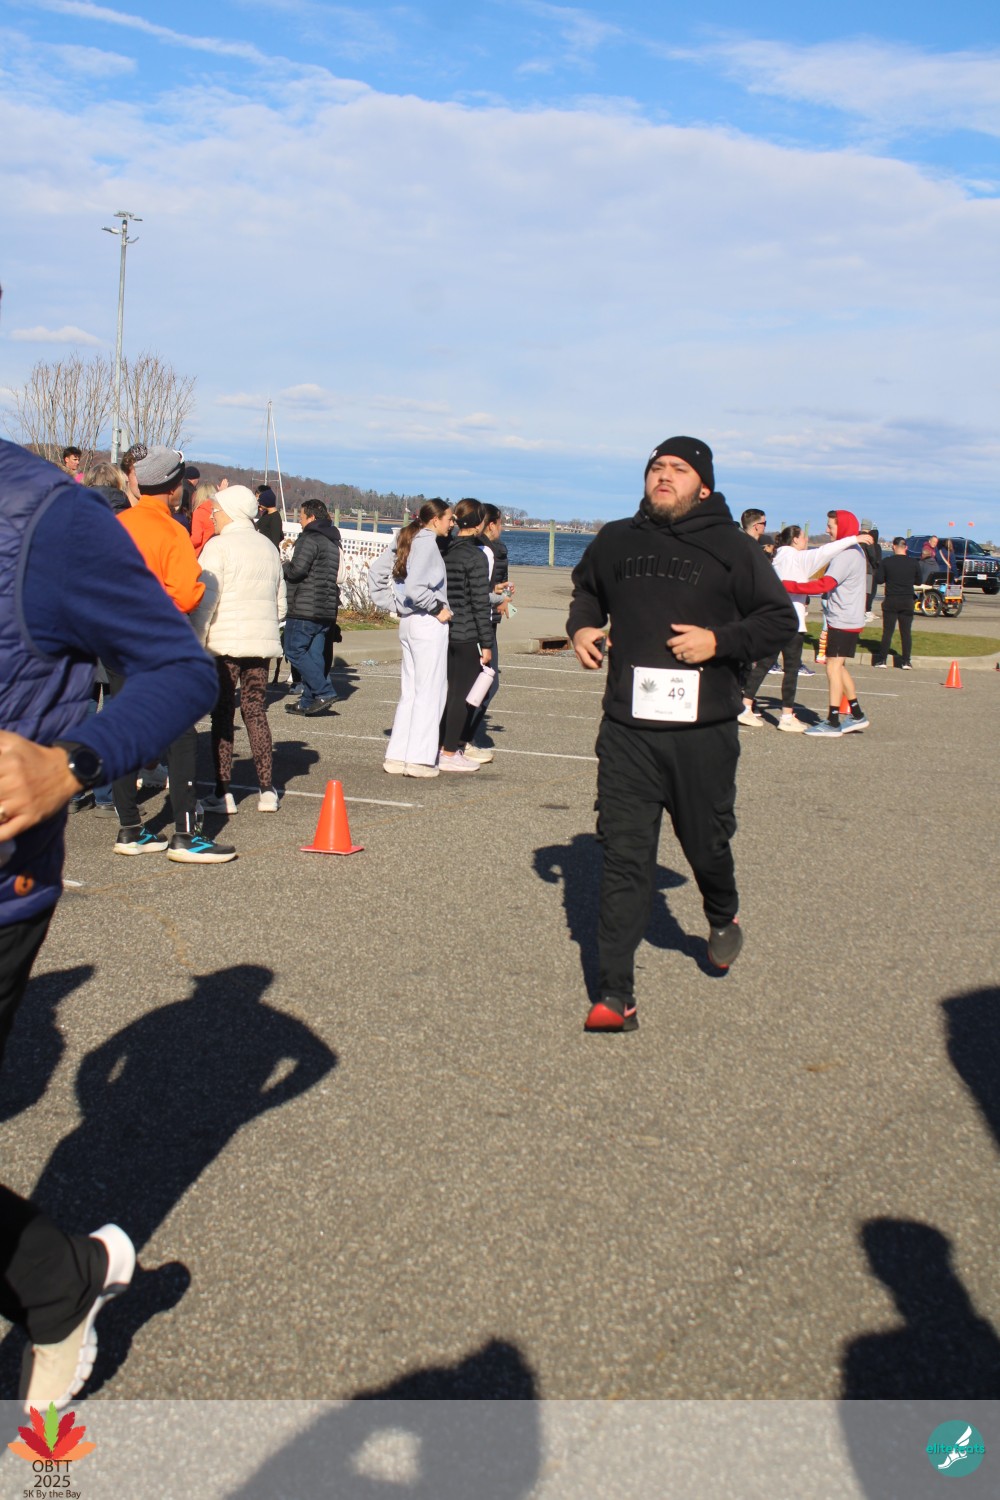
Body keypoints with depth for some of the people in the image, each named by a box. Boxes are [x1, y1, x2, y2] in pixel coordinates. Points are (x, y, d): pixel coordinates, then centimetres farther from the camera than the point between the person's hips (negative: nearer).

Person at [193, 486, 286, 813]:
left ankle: (223, 793, 1)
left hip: (225, 642, -6)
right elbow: (280, 604, 18)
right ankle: (267, 790, 8)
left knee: (222, 715, 1)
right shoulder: (268, 547, 14)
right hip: (262, 642, 6)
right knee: (256, 712, 10)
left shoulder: (218, 546, -7)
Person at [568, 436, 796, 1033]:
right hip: (627, 730, 2)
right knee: (624, 858, -3)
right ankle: (616, 994, 0)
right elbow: (587, 591, 29)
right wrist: (583, 626, 8)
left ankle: (724, 917, 49)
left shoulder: (731, 548, -1)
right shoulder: (615, 541, 9)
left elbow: (780, 618, 2)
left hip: (704, 731, -2)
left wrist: (721, 640, -13)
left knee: (707, 844, 14)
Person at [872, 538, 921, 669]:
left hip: (891, 600, -1)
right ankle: (906, 661, 4)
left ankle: (882, 660, 4)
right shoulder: (914, 563, -3)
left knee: (887, 631, 5)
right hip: (907, 601, 1)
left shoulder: (886, 562, -8)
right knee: (906, 632, 6)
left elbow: (878, 579, -6)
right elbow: (918, 581, 5)